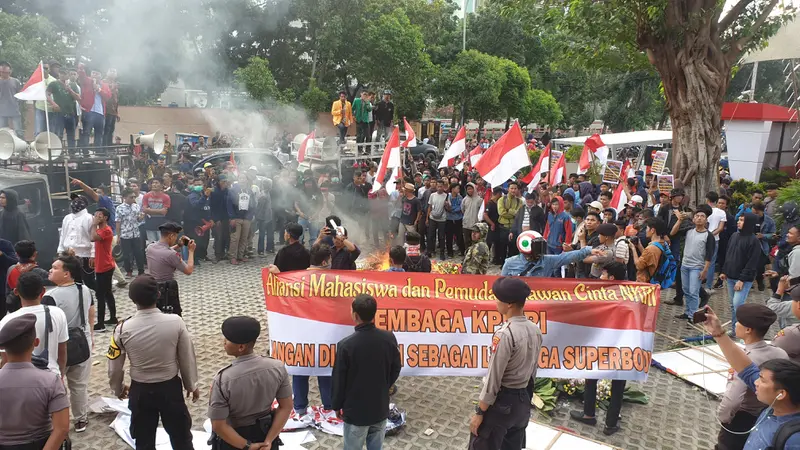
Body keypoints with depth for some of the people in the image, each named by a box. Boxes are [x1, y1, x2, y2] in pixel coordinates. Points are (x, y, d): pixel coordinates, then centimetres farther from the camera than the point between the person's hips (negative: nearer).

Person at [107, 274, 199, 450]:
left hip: (140, 391, 1)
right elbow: (187, 358, -8)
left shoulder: (123, 329, -17)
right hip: (171, 387, 0)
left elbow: (115, 366, -4)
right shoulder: (176, 322, -19)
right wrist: (191, 385, 9)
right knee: (181, 436, 19)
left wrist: (117, 389, 17)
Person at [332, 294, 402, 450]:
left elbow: (338, 381, -11)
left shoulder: (346, 345, -22)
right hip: (381, 408, 4)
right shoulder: (389, 338, -10)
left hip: (356, 411, -4)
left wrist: (337, 406, 6)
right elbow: (396, 370, 4)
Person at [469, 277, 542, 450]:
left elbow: (493, 378, -20)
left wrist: (480, 412, -12)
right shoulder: (535, 330, 1)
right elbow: (532, 370, 10)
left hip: (501, 401, -8)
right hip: (523, 399, 8)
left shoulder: (504, 334, -23)